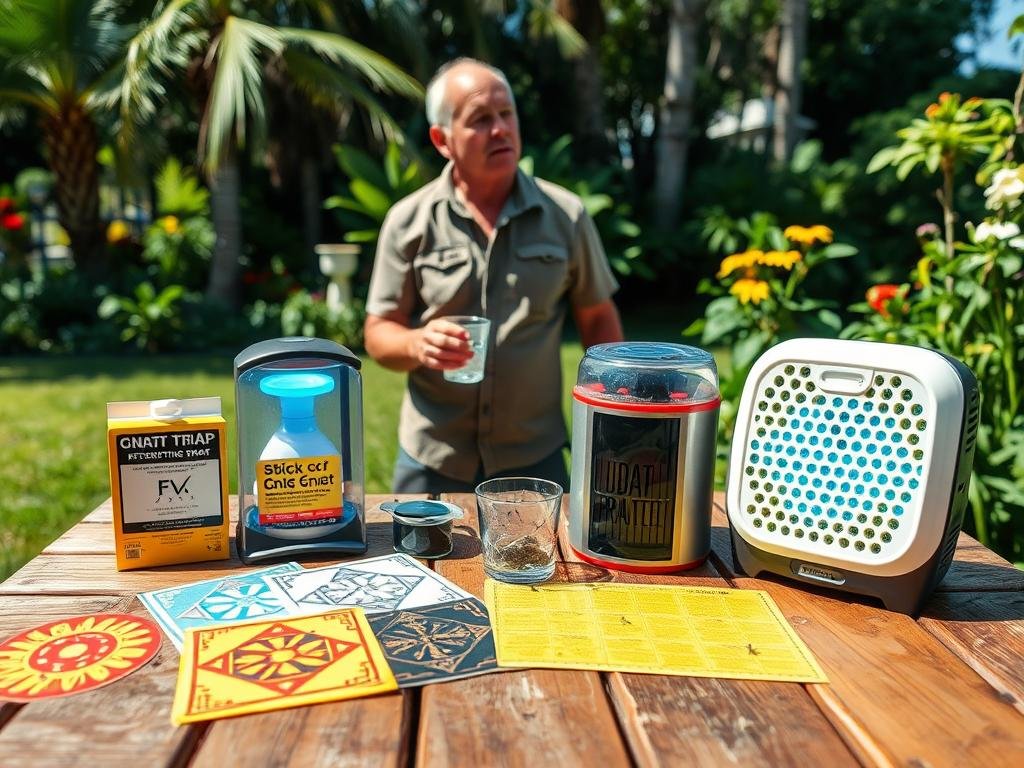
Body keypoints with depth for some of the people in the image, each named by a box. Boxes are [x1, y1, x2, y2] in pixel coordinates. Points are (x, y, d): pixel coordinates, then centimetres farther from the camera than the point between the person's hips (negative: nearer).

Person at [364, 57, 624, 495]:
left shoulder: (566, 215, -2)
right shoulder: (408, 221, -4)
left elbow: (598, 319, 5)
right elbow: (378, 335, 0)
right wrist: (417, 344, -23)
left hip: (536, 459, 1)